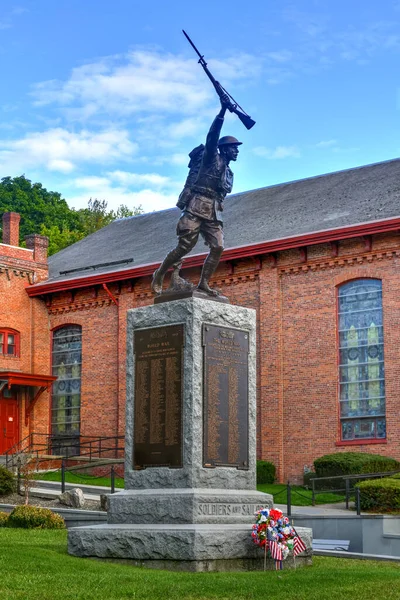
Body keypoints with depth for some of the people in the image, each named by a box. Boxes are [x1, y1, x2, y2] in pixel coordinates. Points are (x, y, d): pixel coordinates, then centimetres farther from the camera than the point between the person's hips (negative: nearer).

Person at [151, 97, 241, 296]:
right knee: (185, 246, -11)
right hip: (197, 208, -7)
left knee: (218, 247, -10)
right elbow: (213, 135, -11)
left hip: (213, 213, 7)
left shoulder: (229, 173, 25)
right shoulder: (212, 158, 4)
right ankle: (159, 274, 4)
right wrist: (223, 110, -19)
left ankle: (203, 283, -6)